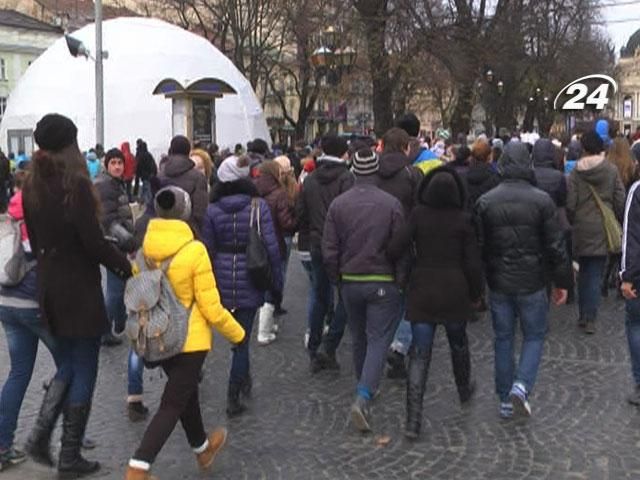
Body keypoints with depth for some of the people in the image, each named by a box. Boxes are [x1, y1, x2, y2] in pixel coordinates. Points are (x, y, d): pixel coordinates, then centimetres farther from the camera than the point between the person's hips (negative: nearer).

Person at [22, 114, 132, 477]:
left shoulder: (32, 185, 4)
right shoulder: (76, 184, -18)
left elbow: (34, 237, 10)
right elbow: (94, 242, -19)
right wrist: (127, 267, -6)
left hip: (49, 286, 7)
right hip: (80, 287, -7)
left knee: (69, 363, 23)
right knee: (84, 370, 6)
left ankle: (41, 433, 13)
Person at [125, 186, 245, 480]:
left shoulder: (144, 248, -6)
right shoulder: (194, 251, -19)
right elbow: (211, 308, -16)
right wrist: (237, 334, -1)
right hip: (190, 340, -6)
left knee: (186, 391, 24)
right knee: (173, 404, 2)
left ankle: (202, 449, 44)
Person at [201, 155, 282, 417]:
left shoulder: (212, 210, -4)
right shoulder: (258, 206, -8)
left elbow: (207, 250, 0)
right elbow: (272, 247, -10)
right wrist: (277, 282, 0)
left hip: (222, 280, 2)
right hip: (249, 280, -2)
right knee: (242, 338, 6)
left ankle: (244, 377, 39)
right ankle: (233, 397, 8)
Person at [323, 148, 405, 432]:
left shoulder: (338, 204, -3)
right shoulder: (391, 204, -11)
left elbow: (329, 249, -1)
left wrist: (336, 279, 12)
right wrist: (400, 280, 4)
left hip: (350, 282, 4)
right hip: (383, 283, -3)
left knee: (359, 338, 20)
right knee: (379, 339, 0)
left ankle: (364, 386, 34)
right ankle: (363, 398, -14)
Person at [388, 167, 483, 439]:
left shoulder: (418, 215, -7)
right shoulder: (463, 220, -7)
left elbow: (395, 249, -14)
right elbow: (472, 262, -6)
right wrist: (476, 293, 9)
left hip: (422, 292, 0)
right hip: (455, 292, 0)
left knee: (419, 355, 1)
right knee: (458, 343, 26)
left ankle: (413, 420, -5)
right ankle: (465, 390, 50)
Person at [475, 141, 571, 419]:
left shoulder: (485, 201, -4)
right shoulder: (542, 200, -9)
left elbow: (478, 247, -1)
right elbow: (556, 246, -7)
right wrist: (562, 282, 4)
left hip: (498, 284, 2)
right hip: (532, 284, -2)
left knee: (503, 339, 13)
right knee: (534, 335, 14)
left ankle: (505, 400, 18)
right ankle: (522, 385, -6)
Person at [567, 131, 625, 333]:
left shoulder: (576, 172, -6)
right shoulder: (612, 170, -4)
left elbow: (570, 203, -7)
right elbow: (620, 200, -2)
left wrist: (573, 222, 9)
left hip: (582, 228, 1)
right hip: (603, 228, 0)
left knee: (584, 272, 15)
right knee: (596, 273, 2)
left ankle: (583, 315, 22)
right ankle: (590, 318, -1)